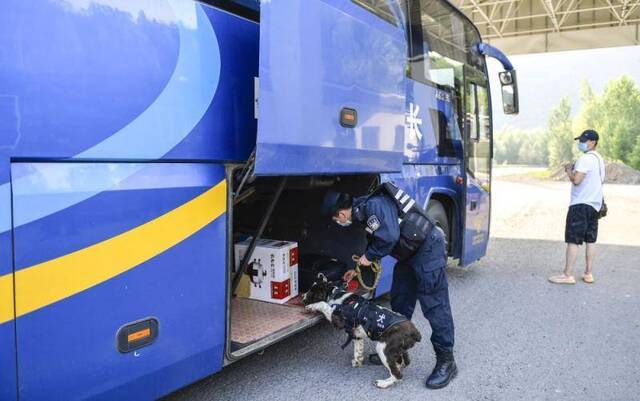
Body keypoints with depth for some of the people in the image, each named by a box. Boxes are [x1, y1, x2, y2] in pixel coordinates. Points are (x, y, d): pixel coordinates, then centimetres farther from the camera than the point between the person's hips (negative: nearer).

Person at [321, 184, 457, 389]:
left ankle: (446, 362, 0)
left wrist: (369, 256, -15)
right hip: (409, 254, 11)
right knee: (399, 303, 14)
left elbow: (389, 236, -32)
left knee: (434, 306, -8)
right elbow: (375, 242, 23)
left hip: (428, 248, -11)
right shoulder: (362, 212, 9)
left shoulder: (373, 205, -23)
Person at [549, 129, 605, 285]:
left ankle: (568, 275, -7)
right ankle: (588, 274, 16)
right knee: (590, 240, 12)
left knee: (573, 240, -7)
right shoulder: (599, 159, 16)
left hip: (581, 204, -9)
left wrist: (569, 170, -4)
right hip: (595, 204, 10)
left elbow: (576, 180, -23)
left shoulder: (585, 158, -14)